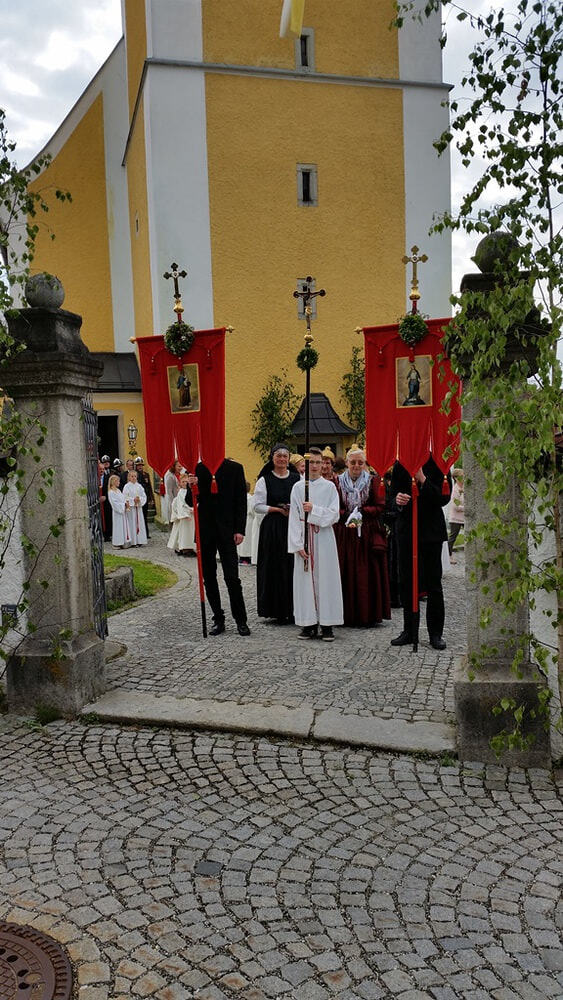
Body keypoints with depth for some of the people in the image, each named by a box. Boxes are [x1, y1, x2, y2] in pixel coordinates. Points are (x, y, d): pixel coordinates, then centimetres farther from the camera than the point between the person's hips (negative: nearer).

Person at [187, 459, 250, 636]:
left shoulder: (235, 468, 1)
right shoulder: (198, 468, 4)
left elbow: (241, 501, 1)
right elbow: (191, 502, 3)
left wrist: (240, 530, -6)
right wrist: (191, 487, -18)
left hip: (227, 530, -3)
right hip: (205, 530, 3)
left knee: (232, 578, -5)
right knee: (209, 578, 8)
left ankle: (241, 620, 7)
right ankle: (218, 619, 18)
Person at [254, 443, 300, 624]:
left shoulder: (298, 478, 9)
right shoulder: (264, 480, 2)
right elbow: (258, 506, -2)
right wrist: (278, 509, -11)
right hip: (273, 528, -2)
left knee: (294, 567, 1)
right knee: (276, 568, -1)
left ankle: (294, 609, 10)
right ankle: (278, 611, 7)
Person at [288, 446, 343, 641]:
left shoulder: (329, 487, 3)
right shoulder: (298, 487, 5)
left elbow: (334, 515, -3)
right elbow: (294, 517, 1)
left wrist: (314, 509, -16)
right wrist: (298, 544, -6)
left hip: (324, 537, -1)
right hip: (304, 536, 1)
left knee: (325, 578, -1)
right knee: (305, 578, 1)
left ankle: (326, 624, 5)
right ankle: (309, 623, 9)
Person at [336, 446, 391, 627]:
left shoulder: (373, 481, 3)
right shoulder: (339, 482, 7)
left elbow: (379, 506, -1)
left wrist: (361, 512, -13)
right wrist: (348, 517, -13)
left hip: (368, 533, -1)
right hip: (346, 534, 1)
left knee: (368, 573, -1)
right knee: (347, 573, 1)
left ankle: (369, 614, 7)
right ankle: (348, 614, 8)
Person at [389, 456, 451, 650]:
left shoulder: (437, 464, -4)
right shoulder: (400, 466, 4)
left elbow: (444, 498, -11)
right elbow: (392, 494, 8)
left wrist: (423, 480, -22)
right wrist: (397, 500, -15)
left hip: (431, 530, -3)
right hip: (406, 530, 3)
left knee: (433, 583, 3)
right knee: (406, 583, 8)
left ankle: (435, 633, 13)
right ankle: (409, 631, 18)